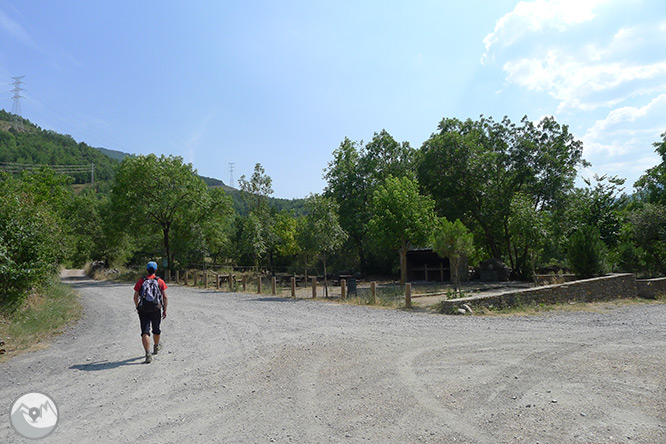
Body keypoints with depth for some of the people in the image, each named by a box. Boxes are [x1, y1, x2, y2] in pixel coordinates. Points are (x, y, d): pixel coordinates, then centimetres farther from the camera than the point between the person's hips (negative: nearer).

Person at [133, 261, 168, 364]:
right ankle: (156, 347, 43)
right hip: (156, 309, 1)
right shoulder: (160, 281, -1)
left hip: (143, 310, -1)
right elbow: (165, 297, -3)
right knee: (156, 330, 21)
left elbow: (136, 296, 3)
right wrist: (165, 310, 4)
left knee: (145, 332, -3)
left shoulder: (141, 281, 1)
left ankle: (148, 354, -15)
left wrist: (137, 307, 19)